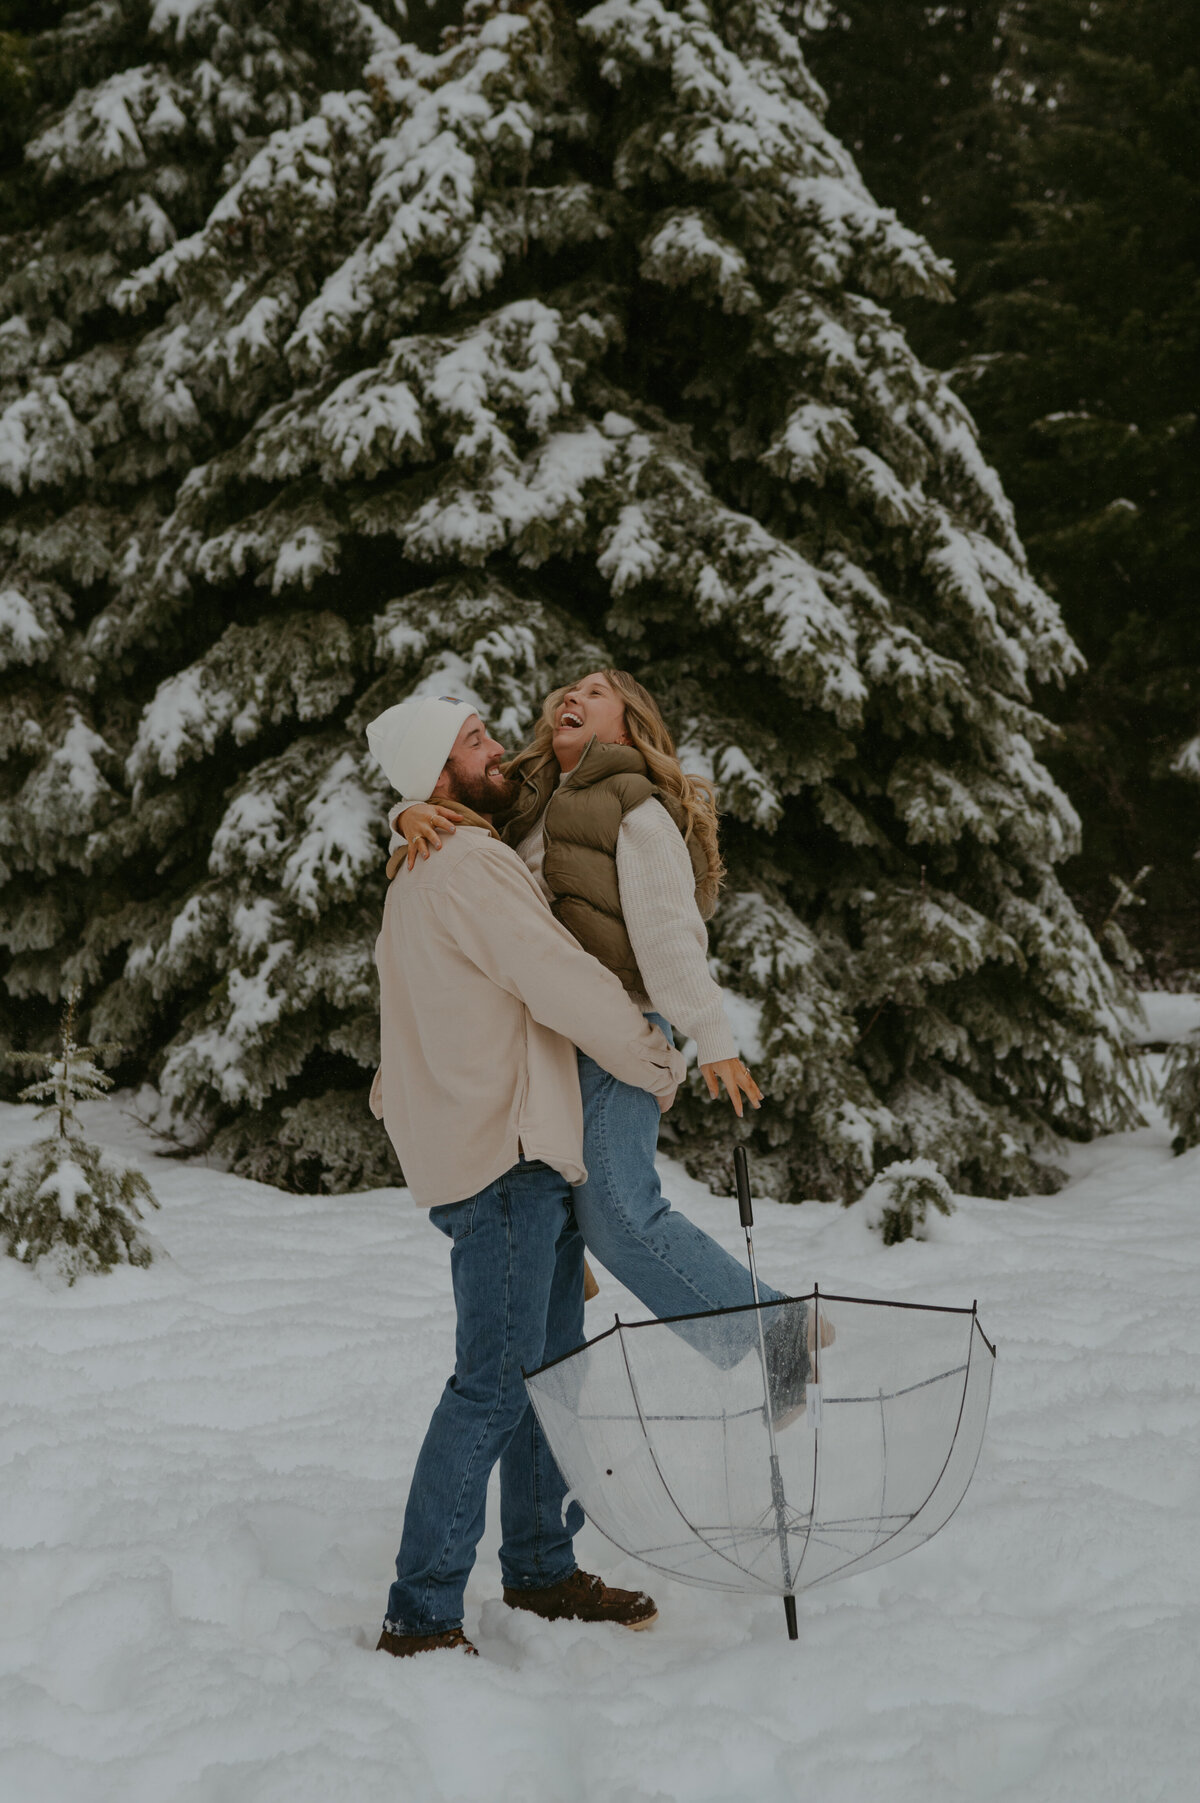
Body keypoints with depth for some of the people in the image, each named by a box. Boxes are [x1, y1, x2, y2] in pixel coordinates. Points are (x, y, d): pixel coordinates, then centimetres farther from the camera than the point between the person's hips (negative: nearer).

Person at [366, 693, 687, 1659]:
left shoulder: (429, 874, 20)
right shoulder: (468, 868, -14)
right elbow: (566, 987, -17)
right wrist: (663, 1068, -3)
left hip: (530, 1152, 11)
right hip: (504, 1154, -11)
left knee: (548, 1363, 15)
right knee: (496, 1380, -11)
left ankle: (542, 1568, 25)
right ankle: (421, 1613, -10)